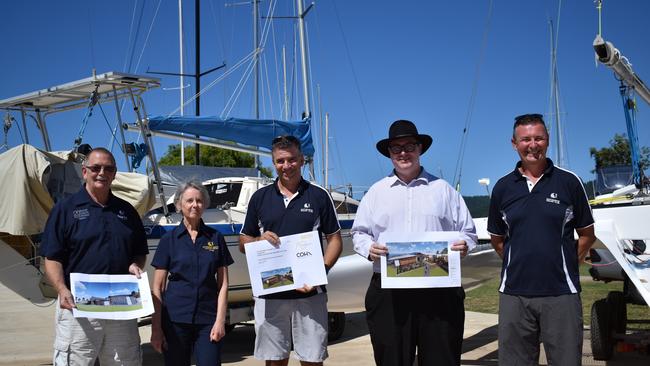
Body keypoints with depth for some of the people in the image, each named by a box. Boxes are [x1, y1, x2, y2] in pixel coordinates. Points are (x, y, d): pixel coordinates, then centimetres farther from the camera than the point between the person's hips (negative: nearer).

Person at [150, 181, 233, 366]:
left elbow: (223, 284, 6)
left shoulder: (215, 238, 7)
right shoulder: (169, 239, 4)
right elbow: (157, 287, 2)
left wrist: (220, 320, -4)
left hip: (208, 319, 0)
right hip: (175, 318, 0)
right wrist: (156, 328, -4)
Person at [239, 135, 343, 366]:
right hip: (269, 293, 2)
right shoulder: (260, 198, 8)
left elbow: (335, 239, 5)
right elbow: (243, 243, 12)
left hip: (309, 293, -1)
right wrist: (261, 240, -10)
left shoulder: (319, 196, 3)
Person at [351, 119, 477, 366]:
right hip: (388, 291, 1)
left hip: (439, 290, 0)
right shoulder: (376, 192, 14)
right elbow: (359, 232, 15)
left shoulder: (443, 189, 12)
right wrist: (369, 249, -6)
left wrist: (464, 244, -9)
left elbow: (467, 230, 14)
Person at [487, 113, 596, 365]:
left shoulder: (569, 182, 2)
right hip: (514, 293, 2)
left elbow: (587, 234, 9)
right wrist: (520, 264, 8)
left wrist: (565, 265, 3)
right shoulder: (503, 187, 7)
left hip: (561, 292, -2)